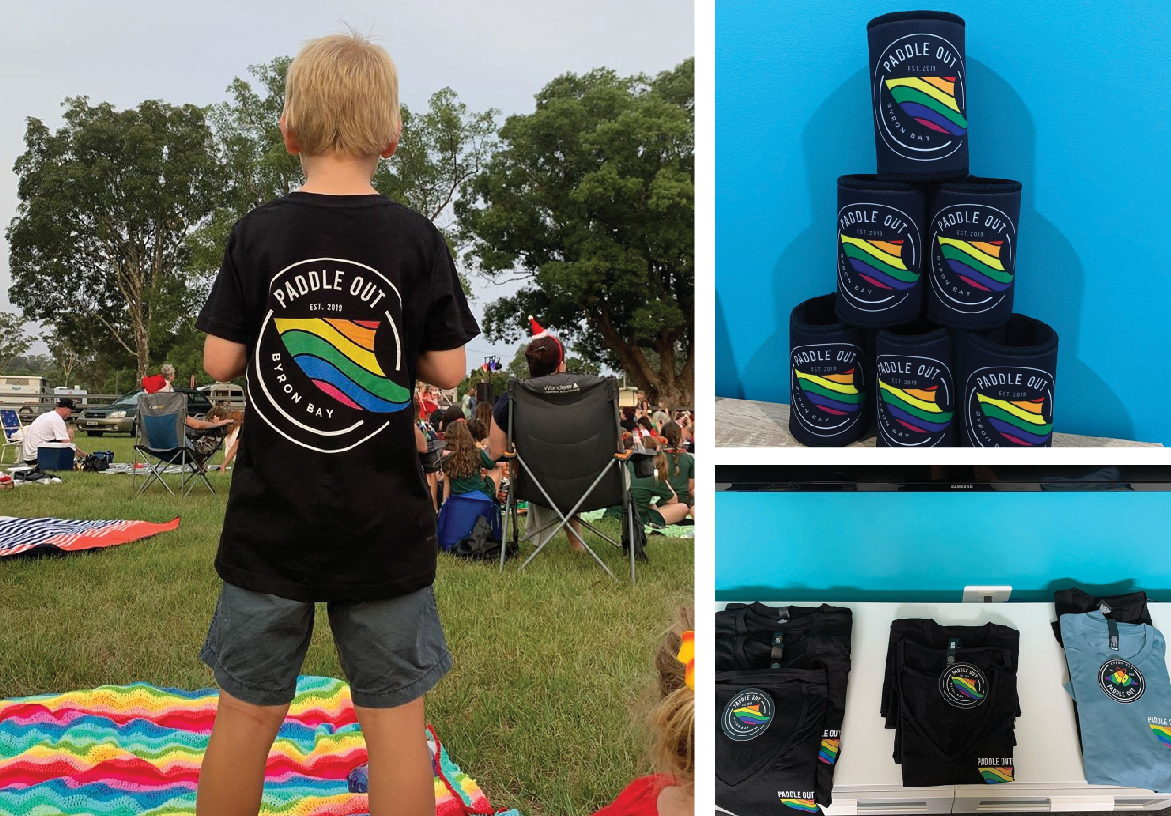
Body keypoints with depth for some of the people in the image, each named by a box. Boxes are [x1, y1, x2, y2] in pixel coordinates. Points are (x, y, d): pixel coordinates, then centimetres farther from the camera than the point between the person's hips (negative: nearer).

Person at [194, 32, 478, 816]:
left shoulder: (258, 233, -5)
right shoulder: (417, 239, -7)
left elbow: (220, 361, -3)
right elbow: (449, 370, -4)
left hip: (272, 520, 1)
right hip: (384, 523, -1)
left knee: (247, 711, 13)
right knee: (395, 711, 9)